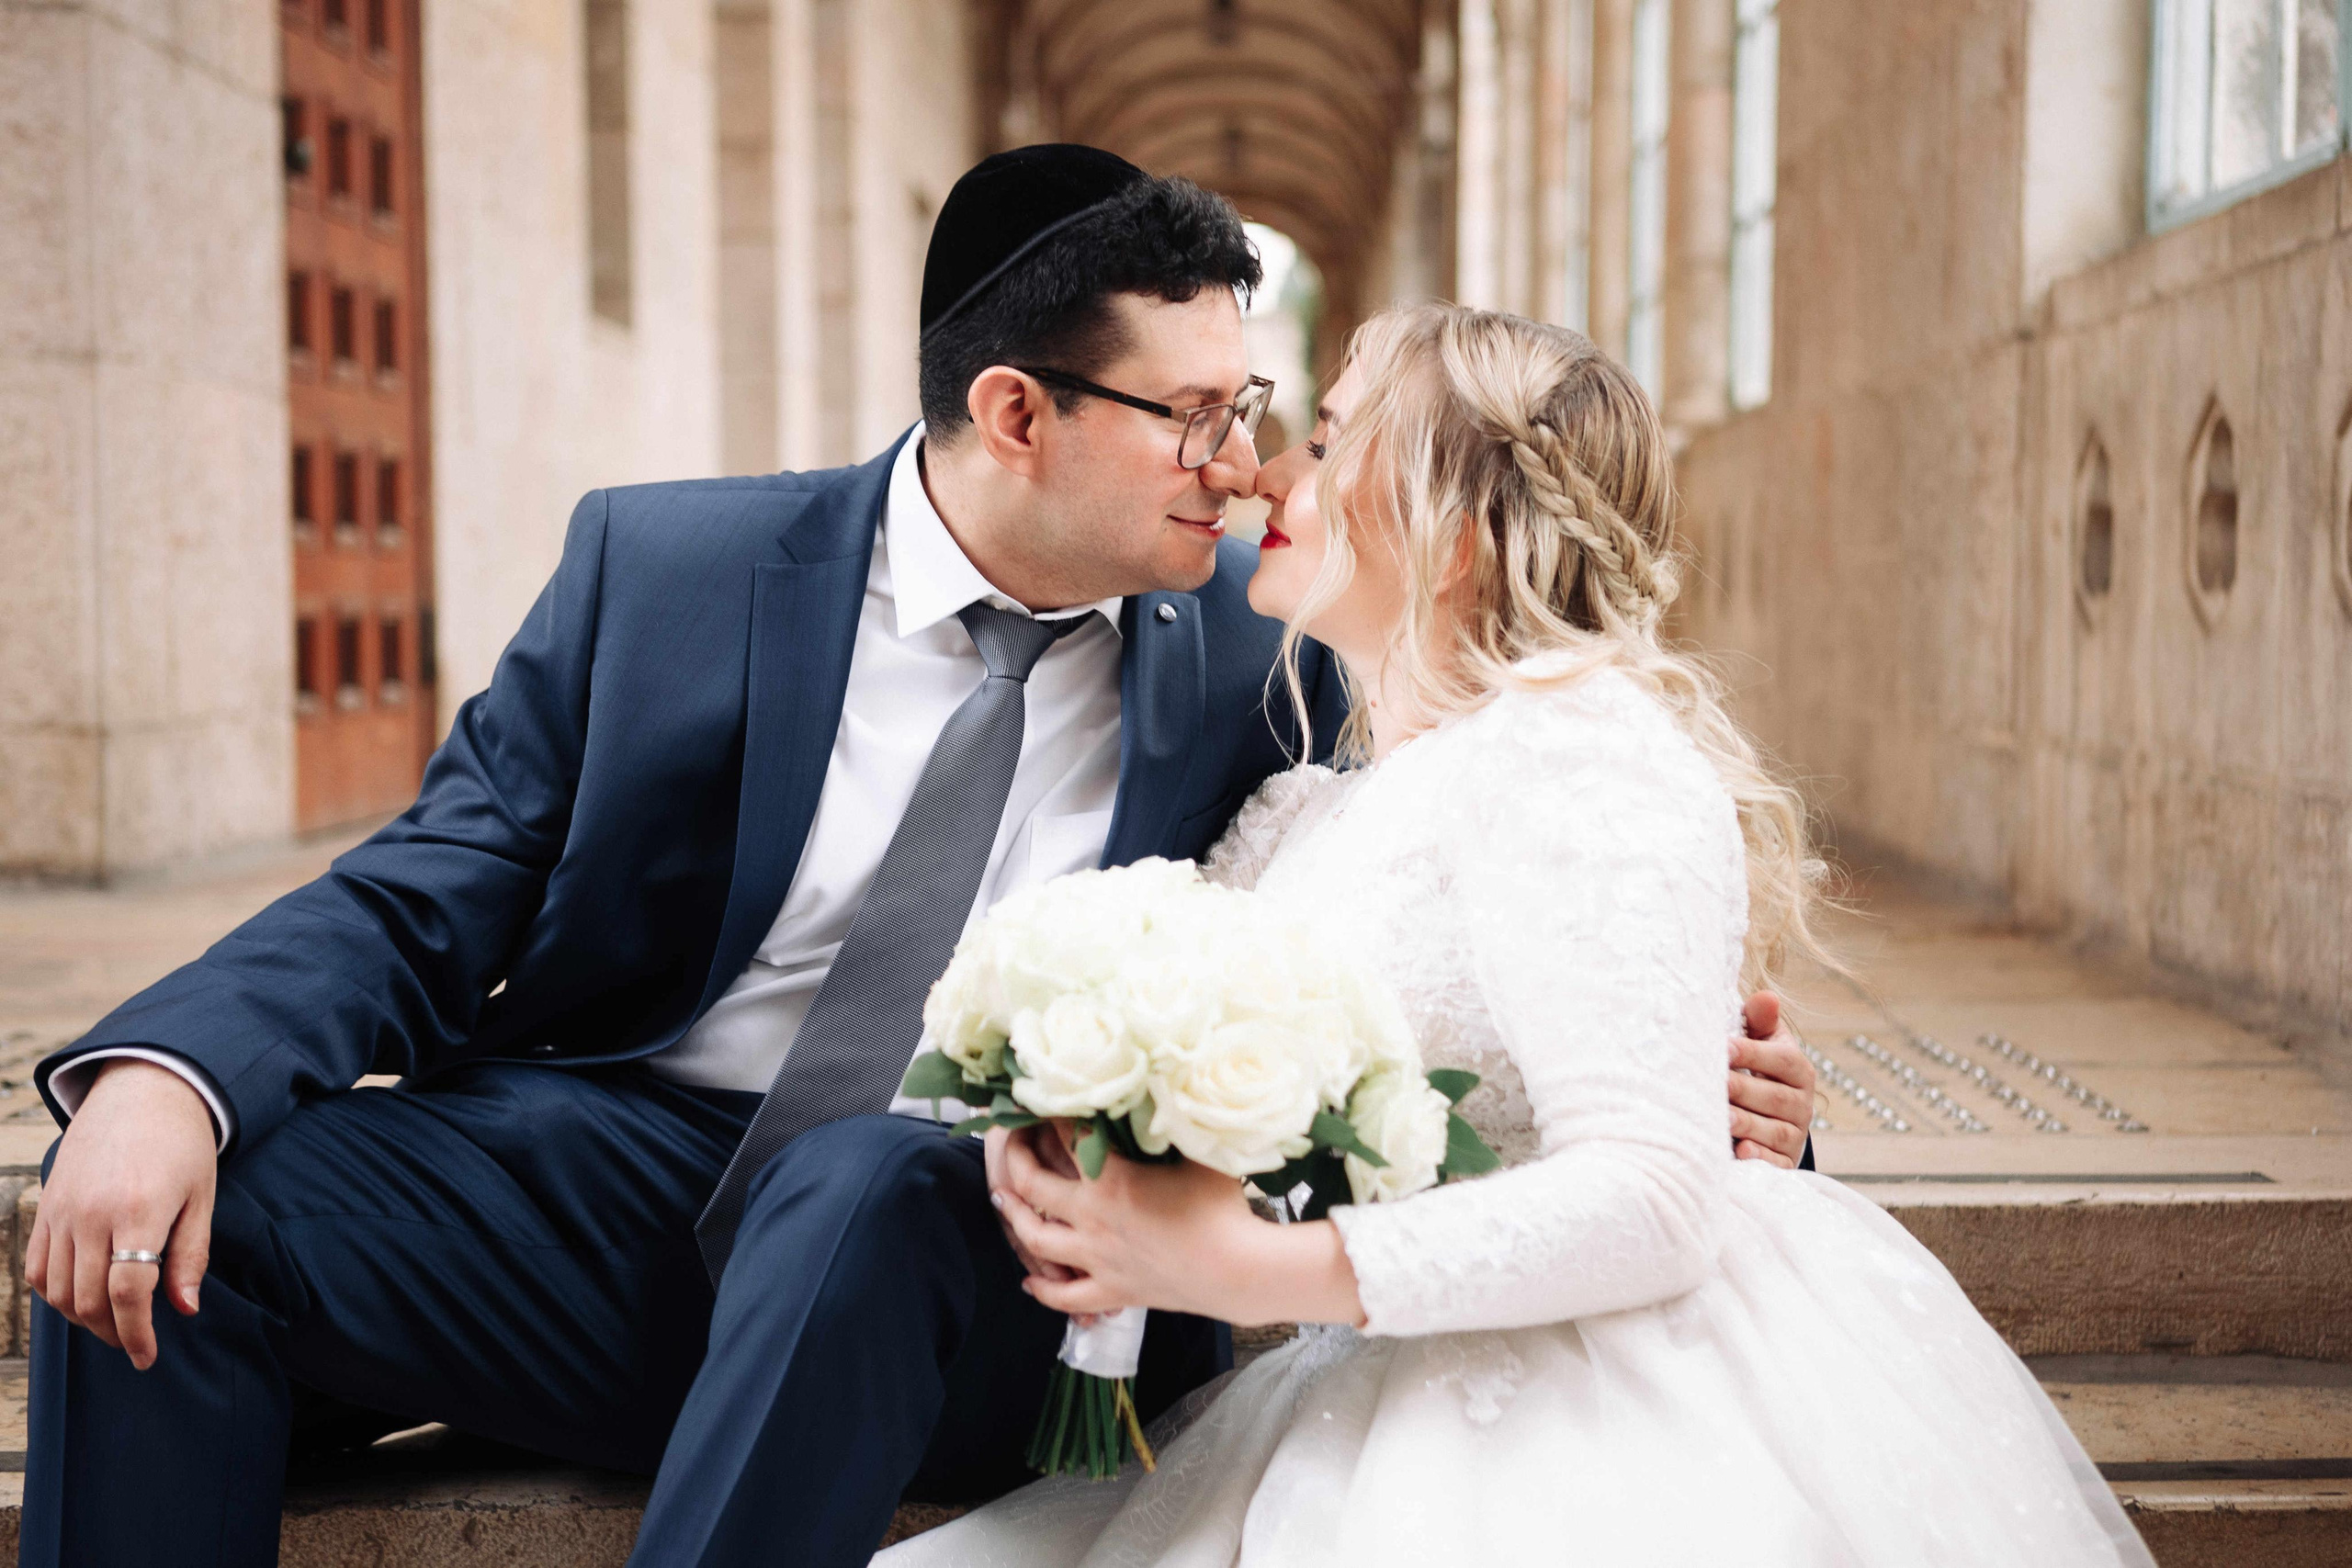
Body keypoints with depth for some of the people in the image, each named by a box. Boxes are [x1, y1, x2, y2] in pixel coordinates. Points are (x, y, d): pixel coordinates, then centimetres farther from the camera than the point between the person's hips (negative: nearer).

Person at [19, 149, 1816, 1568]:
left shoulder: (1250, 649, 3)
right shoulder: (663, 564, 1)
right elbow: (431, 899, 1)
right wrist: (167, 1069, -18)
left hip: (974, 1270, -1)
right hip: (615, 1189, 2)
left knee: (865, 1180, -35)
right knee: (172, 1209, -20)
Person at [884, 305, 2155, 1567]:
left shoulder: (1574, 752, -11)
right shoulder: (1294, 820, 17)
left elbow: (1655, 1196, -19)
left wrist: (1248, 1268, -23)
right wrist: (1047, 1156, -8)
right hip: (1399, 1413, 8)